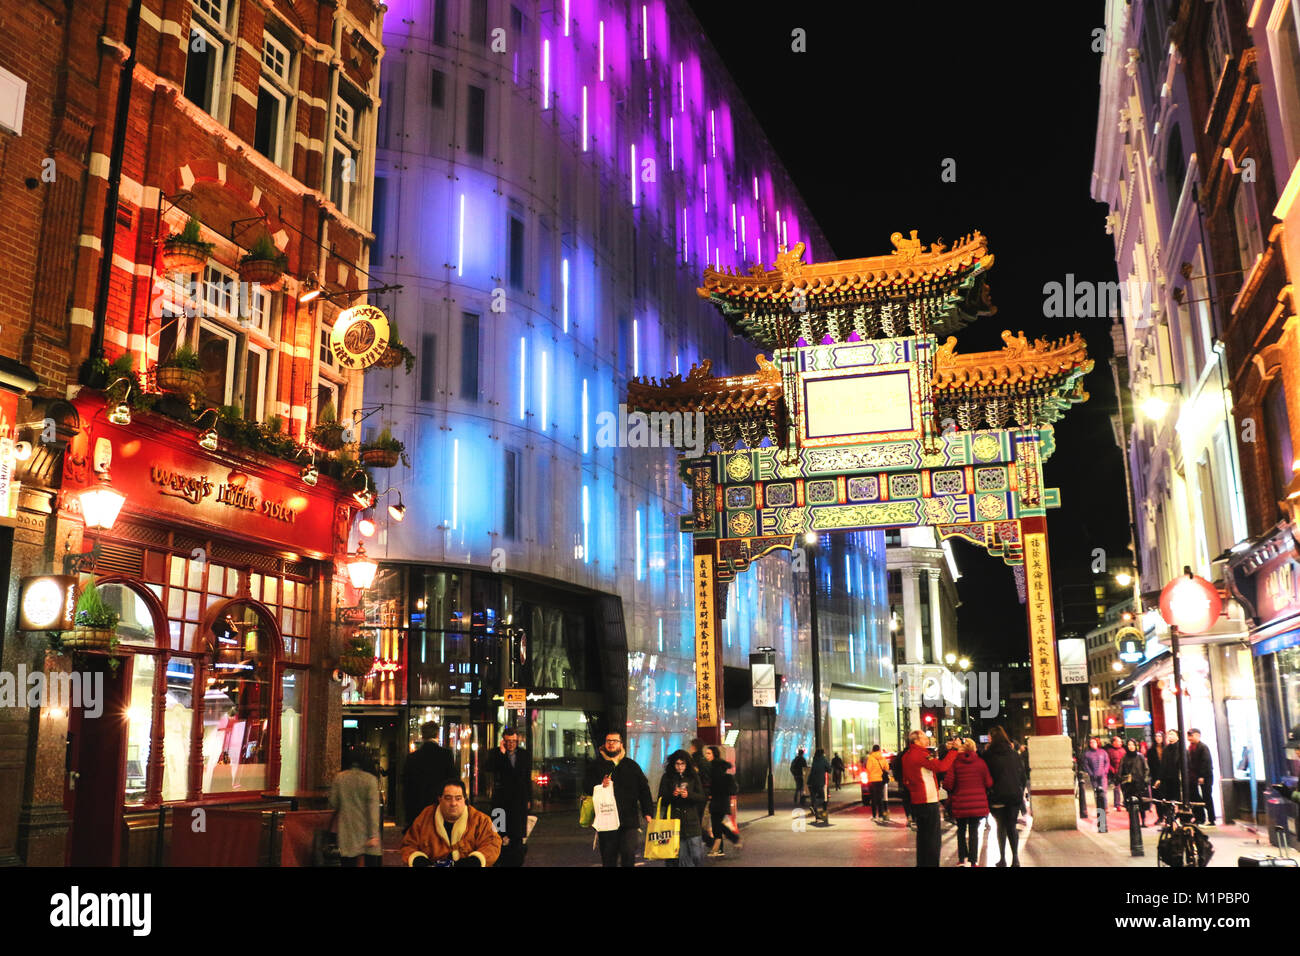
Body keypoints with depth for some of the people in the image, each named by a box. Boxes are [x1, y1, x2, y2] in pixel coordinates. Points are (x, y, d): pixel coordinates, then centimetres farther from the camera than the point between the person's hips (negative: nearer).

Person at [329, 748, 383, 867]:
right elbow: (373, 808, -10)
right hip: (365, 830, -2)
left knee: (348, 862, 5)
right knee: (371, 861, 4)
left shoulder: (338, 778, 0)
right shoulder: (371, 779, -6)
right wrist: (374, 835, -10)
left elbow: (333, 804, 5)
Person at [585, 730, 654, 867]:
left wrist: (647, 812, 3)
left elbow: (644, 789, 12)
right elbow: (587, 788, 4)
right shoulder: (597, 765, 10)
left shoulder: (631, 765, 13)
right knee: (608, 859, 5)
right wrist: (600, 785, -16)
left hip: (629, 819, 0)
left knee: (629, 853, -14)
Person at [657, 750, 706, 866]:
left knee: (696, 856, -1)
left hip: (691, 820, 1)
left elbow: (701, 797, 4)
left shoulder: (693, 777, 8)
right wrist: (672, 795, -16)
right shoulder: (667, 778, 5)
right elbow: (661, 799, 3)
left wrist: (689, 795, -14)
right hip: (673, 819, -1)